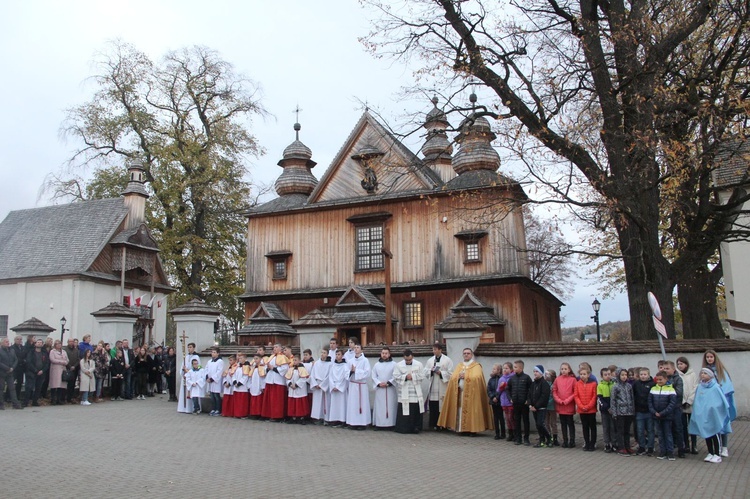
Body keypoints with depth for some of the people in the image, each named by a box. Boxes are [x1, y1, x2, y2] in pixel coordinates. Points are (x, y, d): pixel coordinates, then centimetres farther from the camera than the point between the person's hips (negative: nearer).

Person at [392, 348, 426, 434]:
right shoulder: (398, 365, 1)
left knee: (416, 411, 3)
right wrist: (405, 377, -15)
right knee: (404, 411, -2)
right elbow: (396, 377, -5)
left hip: (416, 392, 1)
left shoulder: (419, 364, 4)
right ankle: (403, 428, 6)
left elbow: (422, 375, -2)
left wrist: (412, 376, -10)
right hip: (403, 393, -1)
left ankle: (416, 427, 13)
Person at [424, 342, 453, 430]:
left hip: (442, 388, -3)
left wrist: (441, 373, -13)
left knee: (441, 407, -2)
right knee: (432, 407, 1)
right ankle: (433, 424, 7)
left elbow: (450, 373, -3)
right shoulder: (430, 360, 12)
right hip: (432, 387, 3)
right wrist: (431, 371, -9)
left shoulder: (447, 360, 1)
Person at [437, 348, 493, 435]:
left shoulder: (476, 366, 5)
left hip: (471, 393, -4)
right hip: (459, 392, 4)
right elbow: (453, 378, 8)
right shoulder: (459, 366, 18)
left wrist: (465, 376, -10)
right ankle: (462, 429, 3)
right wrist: (459, 376, -11)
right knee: (460, 411, -2)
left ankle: (473, 429, -3)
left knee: (470, 410, -8)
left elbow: (477, 377, -10)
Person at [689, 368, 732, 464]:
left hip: (714, 416, -5)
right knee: (707, 435, 12)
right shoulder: (699, 387, 2)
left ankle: (717, 455, 14)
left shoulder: (716, 387, -12)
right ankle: (710, 454, 23)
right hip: (703, 416, 5)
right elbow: (696, 402, 8)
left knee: (715, 435, 4)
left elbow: (723, 401, -9)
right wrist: (697, 413, 6)